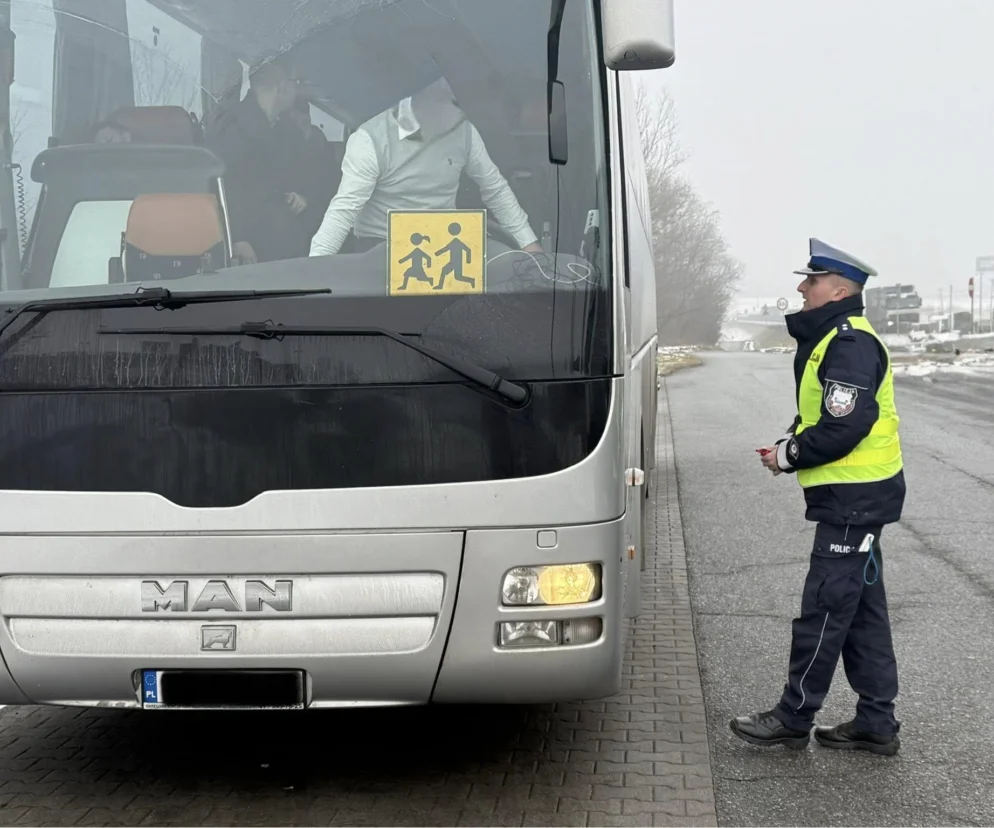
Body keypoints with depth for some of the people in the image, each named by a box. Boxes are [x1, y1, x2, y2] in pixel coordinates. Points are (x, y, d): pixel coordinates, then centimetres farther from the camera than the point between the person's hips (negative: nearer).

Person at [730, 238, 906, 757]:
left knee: (824, 610, -2)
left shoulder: (850, 344, -18)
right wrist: (791, 442, 4)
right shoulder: (831, 339, 15)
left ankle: (793, 718, 6)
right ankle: (877, 722, 20)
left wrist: (788, 456, -13)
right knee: (860, 611, 13)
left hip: (854, 499, -11)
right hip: (855, 498, 11)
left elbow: (845, 428, -25)